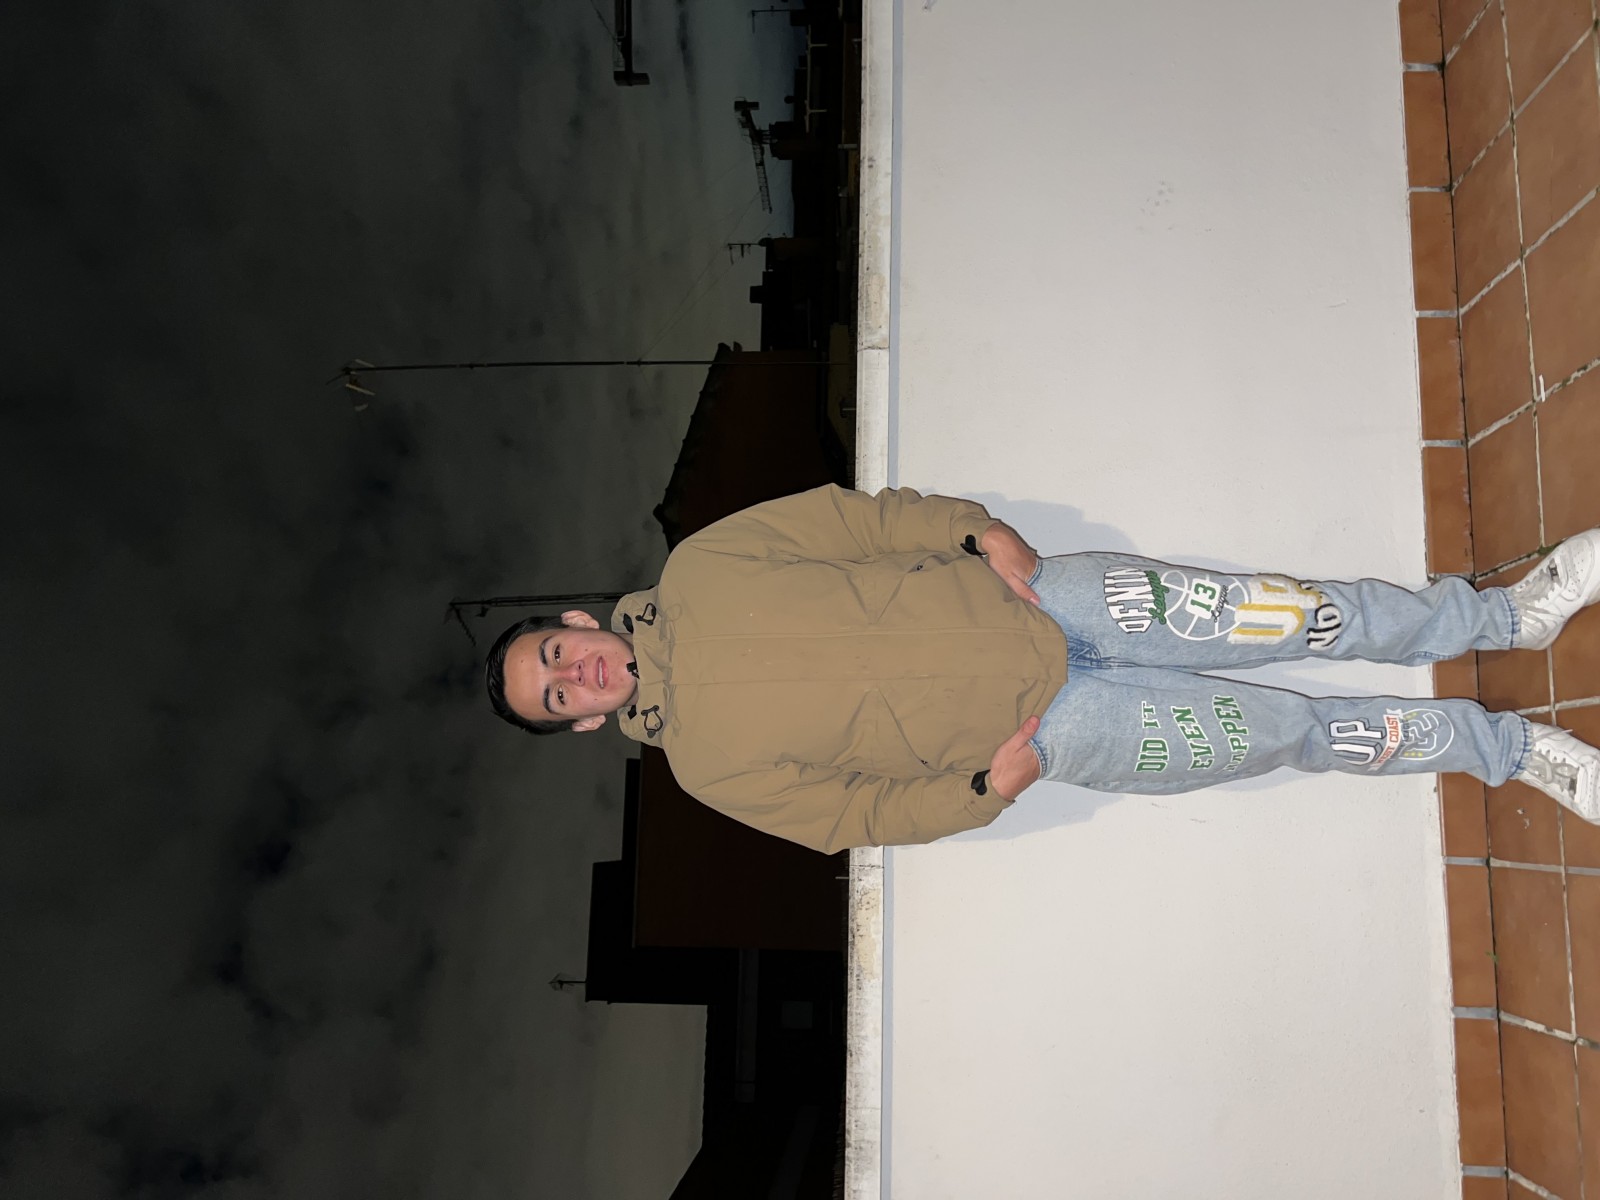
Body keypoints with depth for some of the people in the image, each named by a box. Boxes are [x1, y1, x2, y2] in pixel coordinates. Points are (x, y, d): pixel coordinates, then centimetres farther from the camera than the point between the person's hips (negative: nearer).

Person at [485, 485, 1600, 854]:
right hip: (1045, 732, -2)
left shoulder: (700, 567, -1)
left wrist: (980, 533, -9)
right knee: (1292, 732, -4)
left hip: (1026, 593, 2)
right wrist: (987, 783, -12)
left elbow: (851, 515, 2)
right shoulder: (710, 764, -6)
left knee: (1304, 613, -4)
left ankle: (1505, 614, 19)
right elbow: (861, 815, -3)